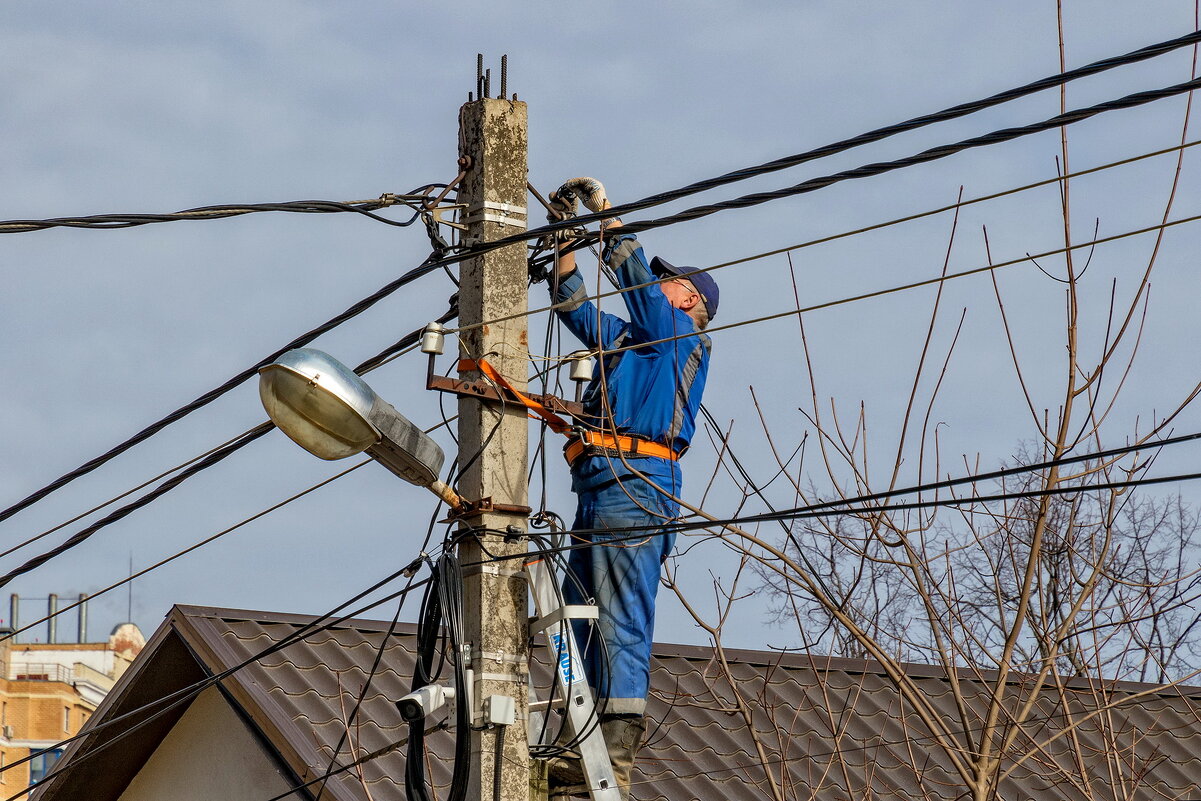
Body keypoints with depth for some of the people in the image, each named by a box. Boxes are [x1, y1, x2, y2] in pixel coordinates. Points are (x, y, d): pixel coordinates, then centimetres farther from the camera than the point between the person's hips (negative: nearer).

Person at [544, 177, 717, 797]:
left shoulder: (681, 336, 6)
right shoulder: (632, 339, 29)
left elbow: (635, 279, -4)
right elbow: (574, 306, 32)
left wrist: (604, 210, 3)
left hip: (634, 484, -10)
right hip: (596, 491, 10)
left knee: (622, 623, -14)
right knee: (581, 618, 6)